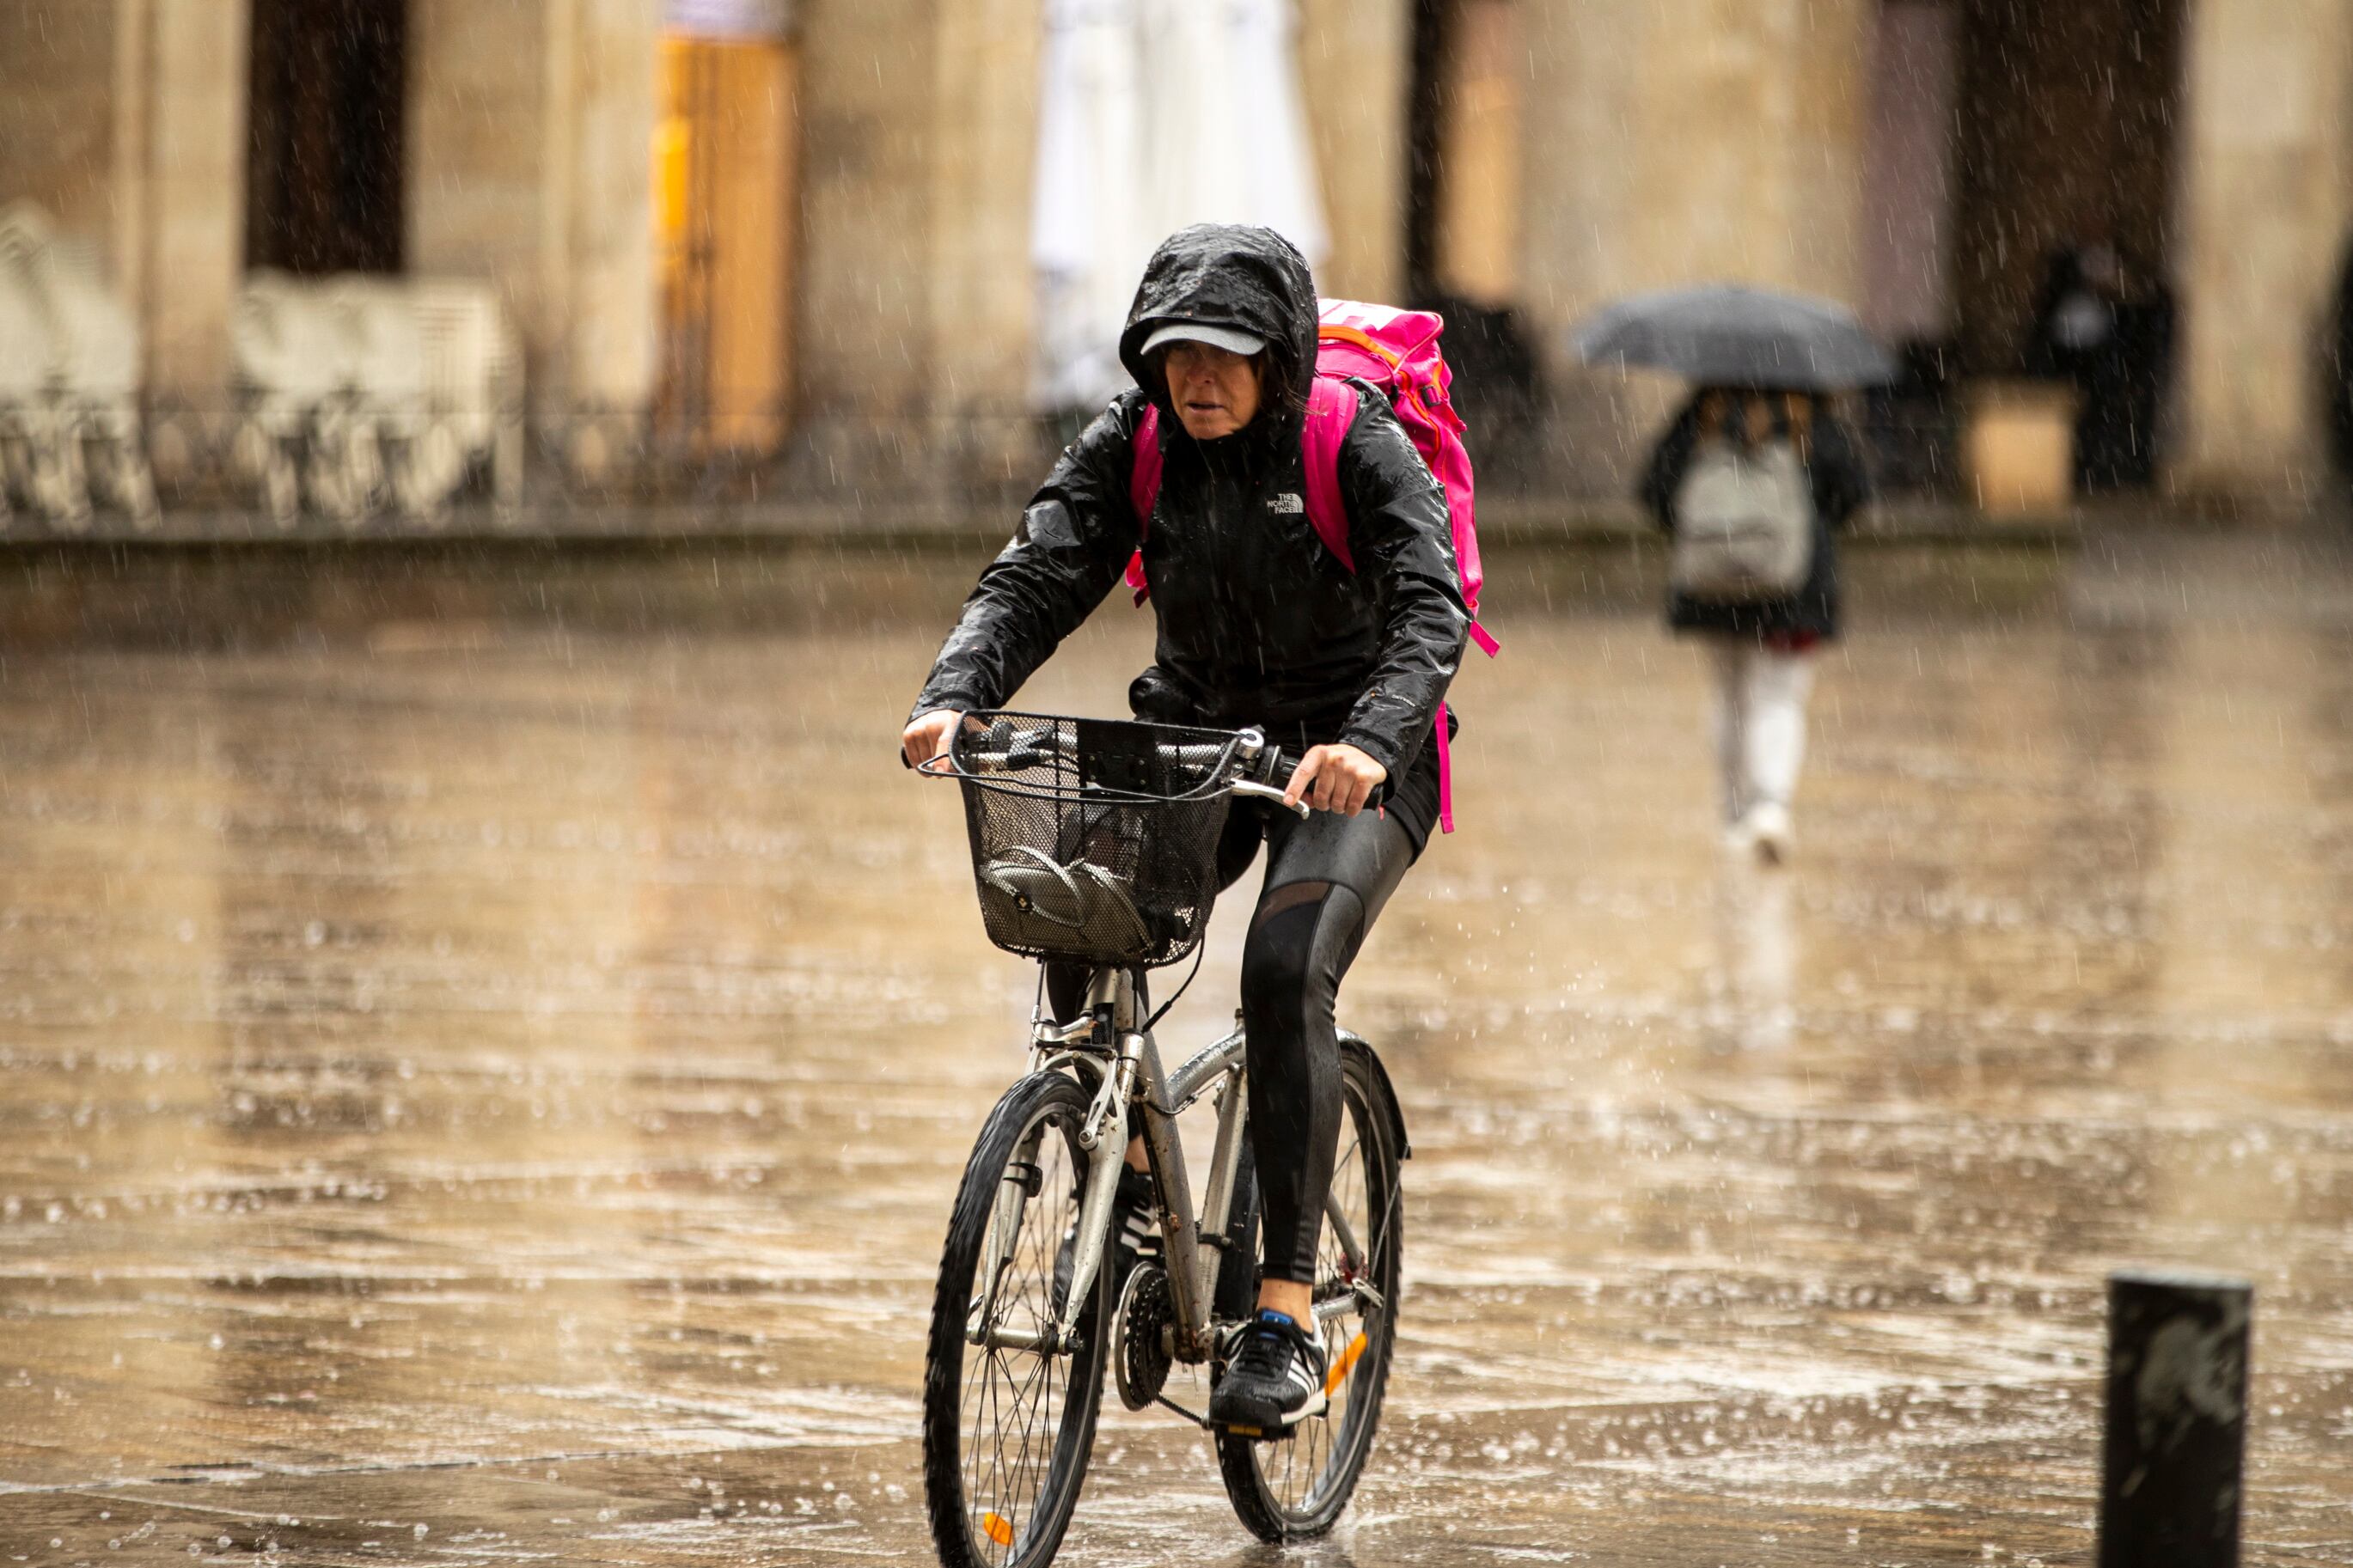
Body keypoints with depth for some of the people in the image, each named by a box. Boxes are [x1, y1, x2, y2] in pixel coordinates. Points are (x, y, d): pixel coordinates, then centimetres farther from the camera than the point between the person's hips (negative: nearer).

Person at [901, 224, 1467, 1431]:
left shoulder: (1359, 447, -18)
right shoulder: (1133, 446, -7)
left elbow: (1430, 609, -31)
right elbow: (1034, 577, -17)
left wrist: (1373, 742, -50)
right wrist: (955, 697, -37)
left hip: (1351, 760, -4)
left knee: (1284, 971, -29)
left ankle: (1287, 1321, -27)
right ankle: (1125, 1198, -1)